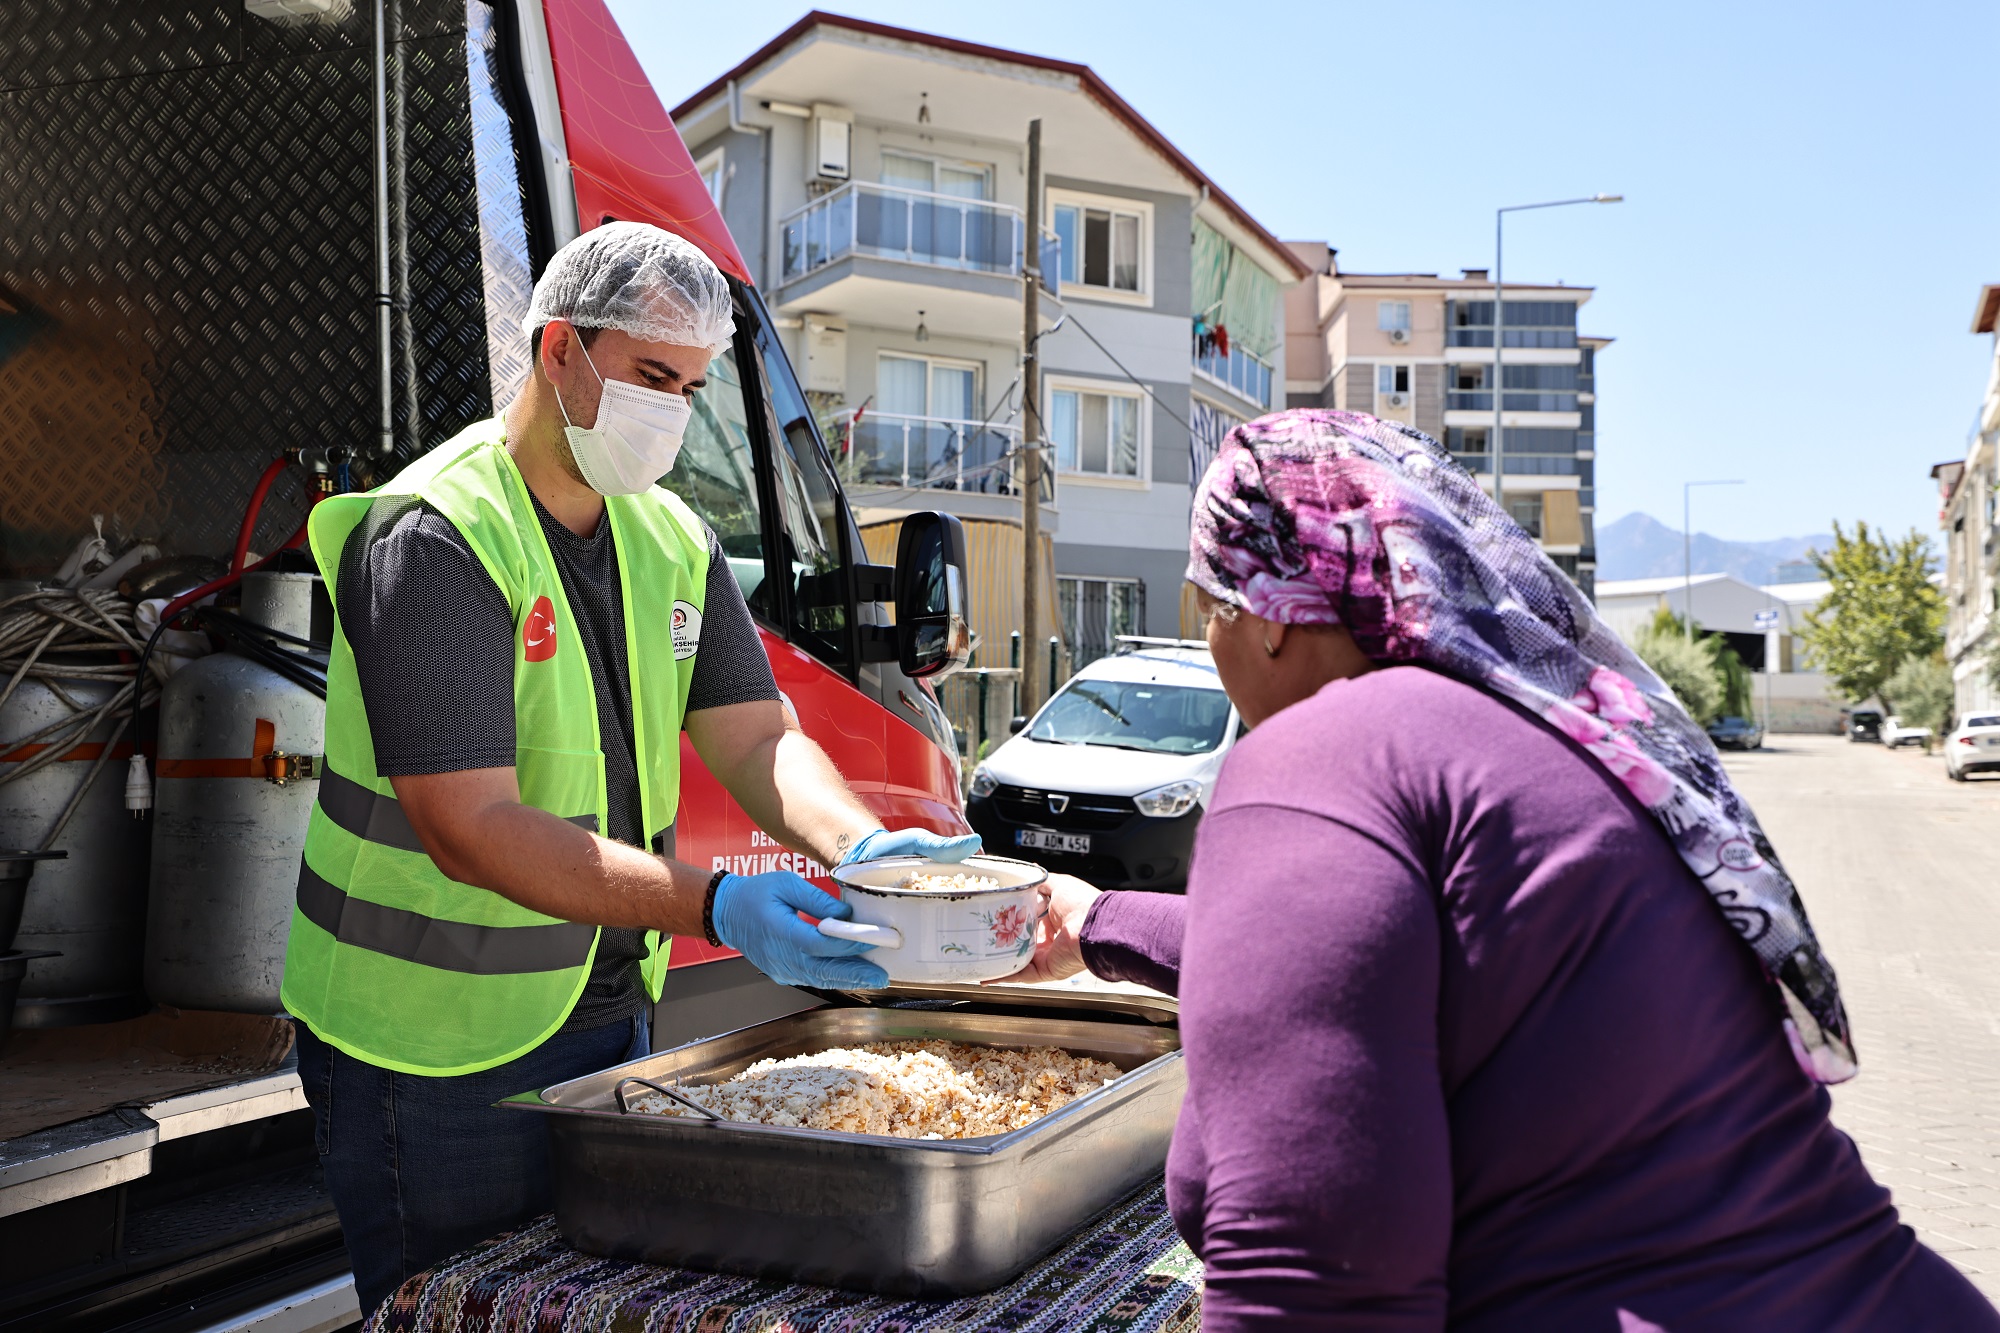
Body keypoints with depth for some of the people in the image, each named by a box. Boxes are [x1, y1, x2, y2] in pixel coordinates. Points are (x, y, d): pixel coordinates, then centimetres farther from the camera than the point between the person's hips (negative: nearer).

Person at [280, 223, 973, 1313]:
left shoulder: (673, 541, 6)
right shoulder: (435, 539, -20)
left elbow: (757, 738, 0)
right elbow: (473, 831, -27)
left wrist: (861, 844, -22)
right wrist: (714, 908, -36)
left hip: (609, 1011, 8)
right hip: (435, 1048, -7)